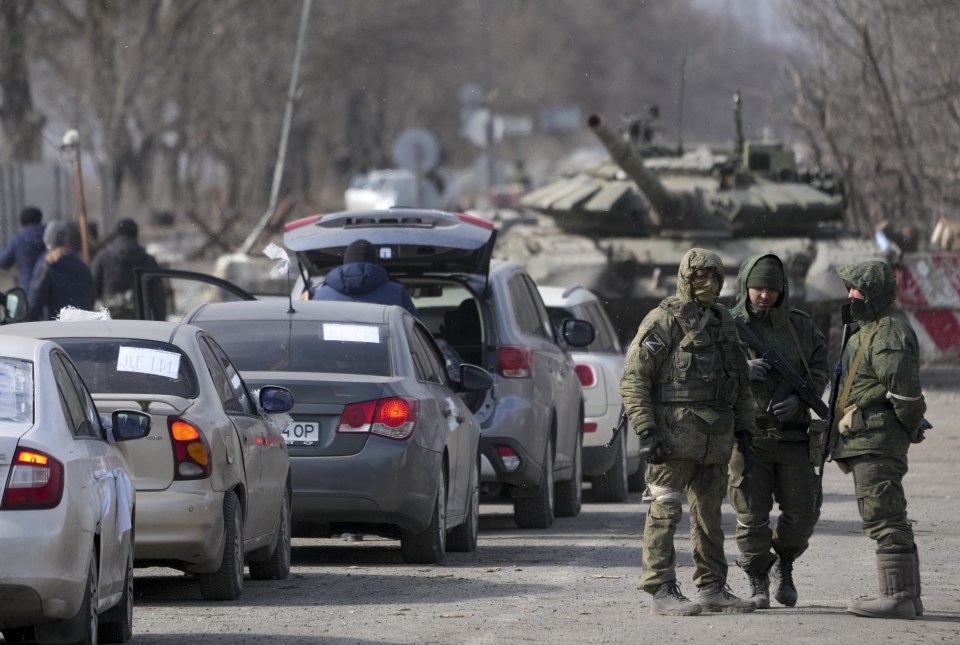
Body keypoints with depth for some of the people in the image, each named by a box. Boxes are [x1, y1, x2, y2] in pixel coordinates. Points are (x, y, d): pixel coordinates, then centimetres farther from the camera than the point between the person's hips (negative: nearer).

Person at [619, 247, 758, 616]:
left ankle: (712, 589, 18)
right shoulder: (664, 321, -6)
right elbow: (633, 379, -10)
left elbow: (741, 384, 24)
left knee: (709, 515, 12)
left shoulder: (723, 323, 17)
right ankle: (662, 593, -6)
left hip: (715, 440, 7)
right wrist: (646, 432, -17)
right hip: (675, 434, -7)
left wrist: (745, 430, 15)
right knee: (665, 513, -6)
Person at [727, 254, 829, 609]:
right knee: (753, 513, -3)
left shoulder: (802, 327, 11)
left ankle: (784, 565, 27)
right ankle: (757, 582, 12)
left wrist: (798, 399, -10)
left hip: (792, 436, 2)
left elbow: (819, 370, 9)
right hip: (748, 435, -2)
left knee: (802, 510, 0)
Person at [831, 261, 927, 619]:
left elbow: (905, 387, -24)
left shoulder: (888, 335, -15)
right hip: (869, 441, 11)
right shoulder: (874, 330, 19)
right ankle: (908, 597, 16)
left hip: (876, 438, -11)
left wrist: (910, 427, -10)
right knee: (890, 520, 13)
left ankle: (897, 597, -14)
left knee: (883, 518, -12)